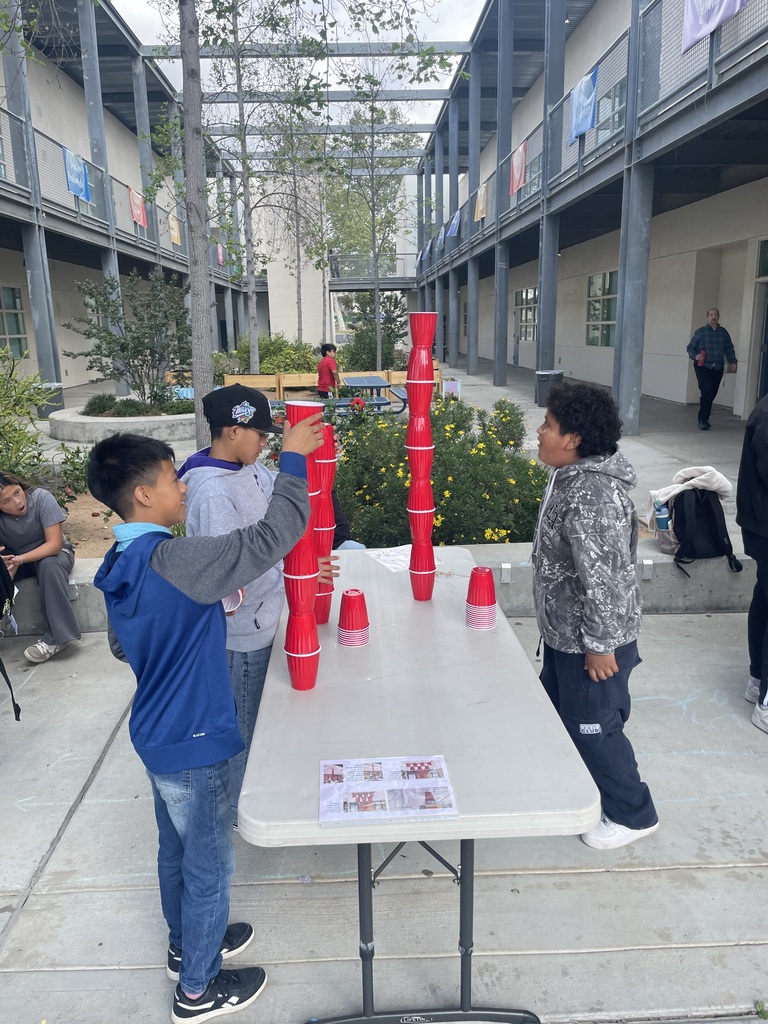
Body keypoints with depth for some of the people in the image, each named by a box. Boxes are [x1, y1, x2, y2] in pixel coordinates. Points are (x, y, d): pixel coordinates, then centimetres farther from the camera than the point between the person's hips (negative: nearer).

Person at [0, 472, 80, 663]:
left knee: (49, 565, -36)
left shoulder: (41, 498, -26)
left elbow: (54, 544, -28)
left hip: (53, 553, -3)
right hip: (16, 558, 3)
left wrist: (20, 560, -41)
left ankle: (56, 637, -30)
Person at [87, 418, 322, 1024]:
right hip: (192, 742, -9)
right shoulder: (172, 559, -29)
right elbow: (274, 537, -32)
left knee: (178, 850, 27)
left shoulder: (121, 565, 0)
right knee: (209, 866, 12)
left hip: (158, 734, 9)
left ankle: (187, 944, 48)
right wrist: (294, 459, -22)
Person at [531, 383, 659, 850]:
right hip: (565, 632, 10)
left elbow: (603, 578, -29)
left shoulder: (590, 495, -30)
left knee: (593, 724, 7)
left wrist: (599, 644, -23)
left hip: (589, 638, -10)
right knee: (556, 707, 24)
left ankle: (632, 814, 28)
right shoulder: (575, 476, 4)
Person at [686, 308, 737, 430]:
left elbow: (729, 349, 17)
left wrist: (732, 361, 7)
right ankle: (703, 420, -8)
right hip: (703, 366, -4)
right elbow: (690, 348, 3)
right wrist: (695, 356, -15)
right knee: (707, 391, -15)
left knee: (712, 393, 3)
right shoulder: (700, 332, 2)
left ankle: (704, 419, 16)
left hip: (717, 368, 4)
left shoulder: (723, 332, 12)